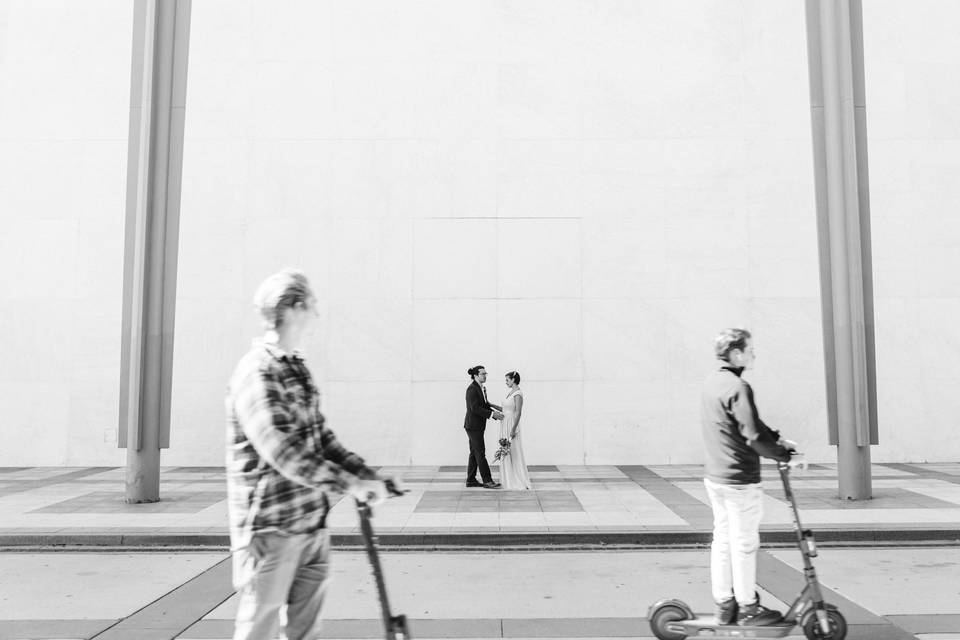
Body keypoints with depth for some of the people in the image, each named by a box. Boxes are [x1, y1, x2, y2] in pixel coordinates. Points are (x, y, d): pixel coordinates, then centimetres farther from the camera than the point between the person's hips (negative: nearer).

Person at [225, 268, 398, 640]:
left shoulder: (299, 369, 13)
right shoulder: (256, 372, -16)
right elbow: (283, 453, -25)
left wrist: (368, 476, 3)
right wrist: (349, 484, -22)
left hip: (313, 524, 8)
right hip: (272, 527, -8)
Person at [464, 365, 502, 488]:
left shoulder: (482, 388, 12)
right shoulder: (472, 389, -17)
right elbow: (475, 408, -22)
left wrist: (496, 413, 3)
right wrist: (492, 414, -21)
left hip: (478, 426, 10)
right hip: (473, 425, -10)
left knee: (475, 452, 13)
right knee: (480, 452, -6)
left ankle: (471, 480, 19)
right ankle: (487, 481, -2)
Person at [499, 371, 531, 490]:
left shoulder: (518, 394, -15)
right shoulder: (510, 392, 12)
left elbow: (518, 412, -19)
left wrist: (513, 429, -21)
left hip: (511, 424, -9)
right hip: (504, 424, 9)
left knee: (514, 452, -4)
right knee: (506, 452, 12)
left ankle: (521, 482, 4)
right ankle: (509, 481, 19)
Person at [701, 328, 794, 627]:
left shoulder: (712, 381, 10)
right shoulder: (737, 387, -20)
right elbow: (753, 436, -23)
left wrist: (778, 439, 9)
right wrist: (785, 454, -11)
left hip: (714, 476, 9)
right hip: (739, 479, -9)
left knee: (722, 538, 15)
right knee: (744, 543, 4)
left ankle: (724, 605, 25)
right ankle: (747, 608, 17)